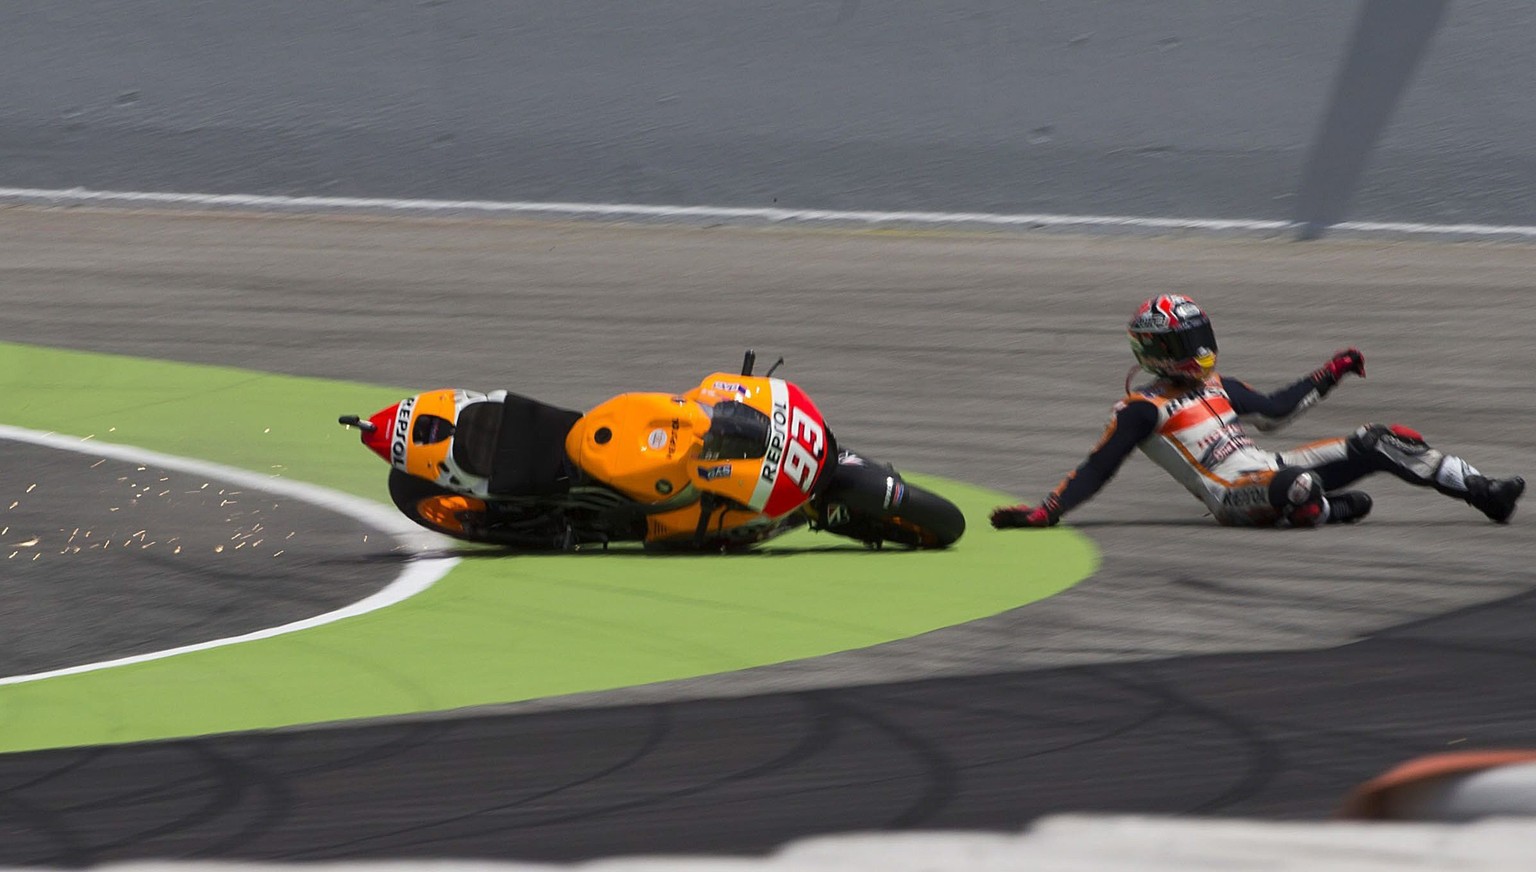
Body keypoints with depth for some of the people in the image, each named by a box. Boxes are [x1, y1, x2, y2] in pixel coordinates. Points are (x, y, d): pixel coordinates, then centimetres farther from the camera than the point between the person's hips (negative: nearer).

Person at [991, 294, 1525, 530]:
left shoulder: (1214, 387, 24)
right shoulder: (1142, 411, 0)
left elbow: (1272, 411, 35)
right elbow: (1096, 471, -3)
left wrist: (1328, 376, 31)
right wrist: (1043, 512, -15)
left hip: (1272, 472, 9)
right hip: (1235, 496, -9)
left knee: (1379, 443, 1)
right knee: (1296, 486, -43)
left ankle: (1482, 492, 3)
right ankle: (1330, 510, -9)